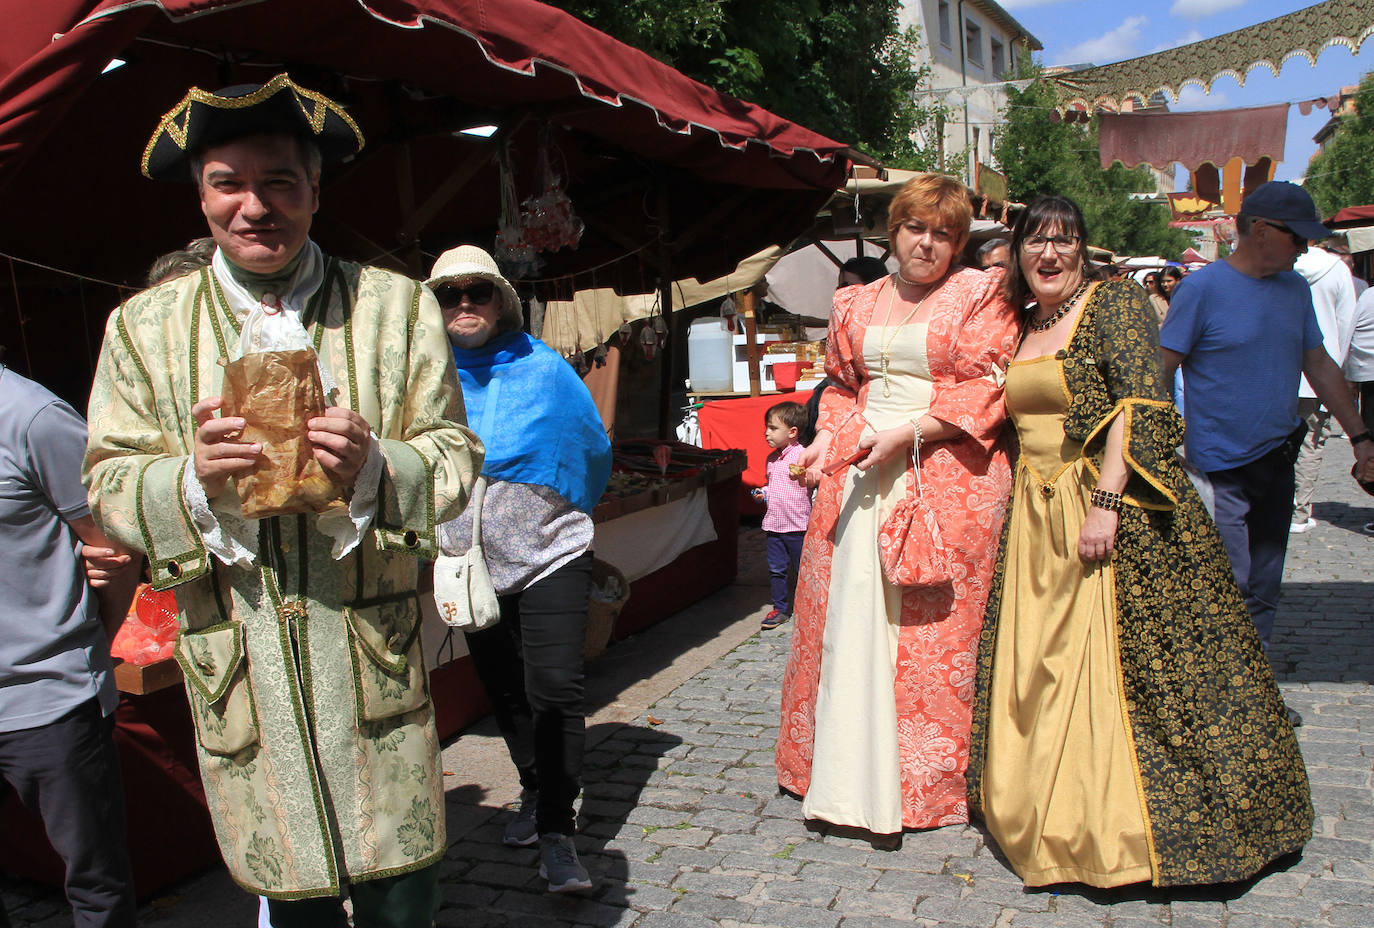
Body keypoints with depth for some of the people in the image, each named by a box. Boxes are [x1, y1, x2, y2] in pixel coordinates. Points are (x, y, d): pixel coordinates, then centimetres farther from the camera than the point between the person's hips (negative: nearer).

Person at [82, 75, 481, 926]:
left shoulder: (399, 306, 3)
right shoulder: (143, 326, 6)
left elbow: (455, 457, 1)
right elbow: (111, 487, 4)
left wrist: (376, 467, -21)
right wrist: (192, 479, -18)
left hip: (375, 658, 0)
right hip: (238, 665, 1)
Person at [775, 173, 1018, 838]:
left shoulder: (979, 296, 1)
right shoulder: (857, 304, 16)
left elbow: (987, 389, -7)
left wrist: (908, 434, -16)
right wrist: (827, 439, 4)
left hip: (944, 477, -4)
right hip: (859, 476, 5)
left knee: (931, 632, -1)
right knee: (852, 622, 4)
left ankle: (918, 784, 12)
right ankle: (856, 778, 15)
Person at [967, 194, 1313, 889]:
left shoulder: (1114, 302, -6)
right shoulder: (1025, 325, 15)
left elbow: (1139, 403, -16)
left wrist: (1106, 503, -23)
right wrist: (1022, 506, 12)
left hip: (1110, 515, -7)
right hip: (1037, 522, 7)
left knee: (1112, 666, -4)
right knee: (1038, 672, 10)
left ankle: (1124, 825, 12)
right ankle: (1055, 815, 24)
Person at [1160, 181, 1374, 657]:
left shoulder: (1296, 288, 9)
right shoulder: (1201, 288, -11)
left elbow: (1320, 365, 16)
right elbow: (1160, 372, -11)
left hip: (1277, 462, 7)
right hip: (1221, 467, -6)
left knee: (1264, 591, 13)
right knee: (1230, 589, -7)